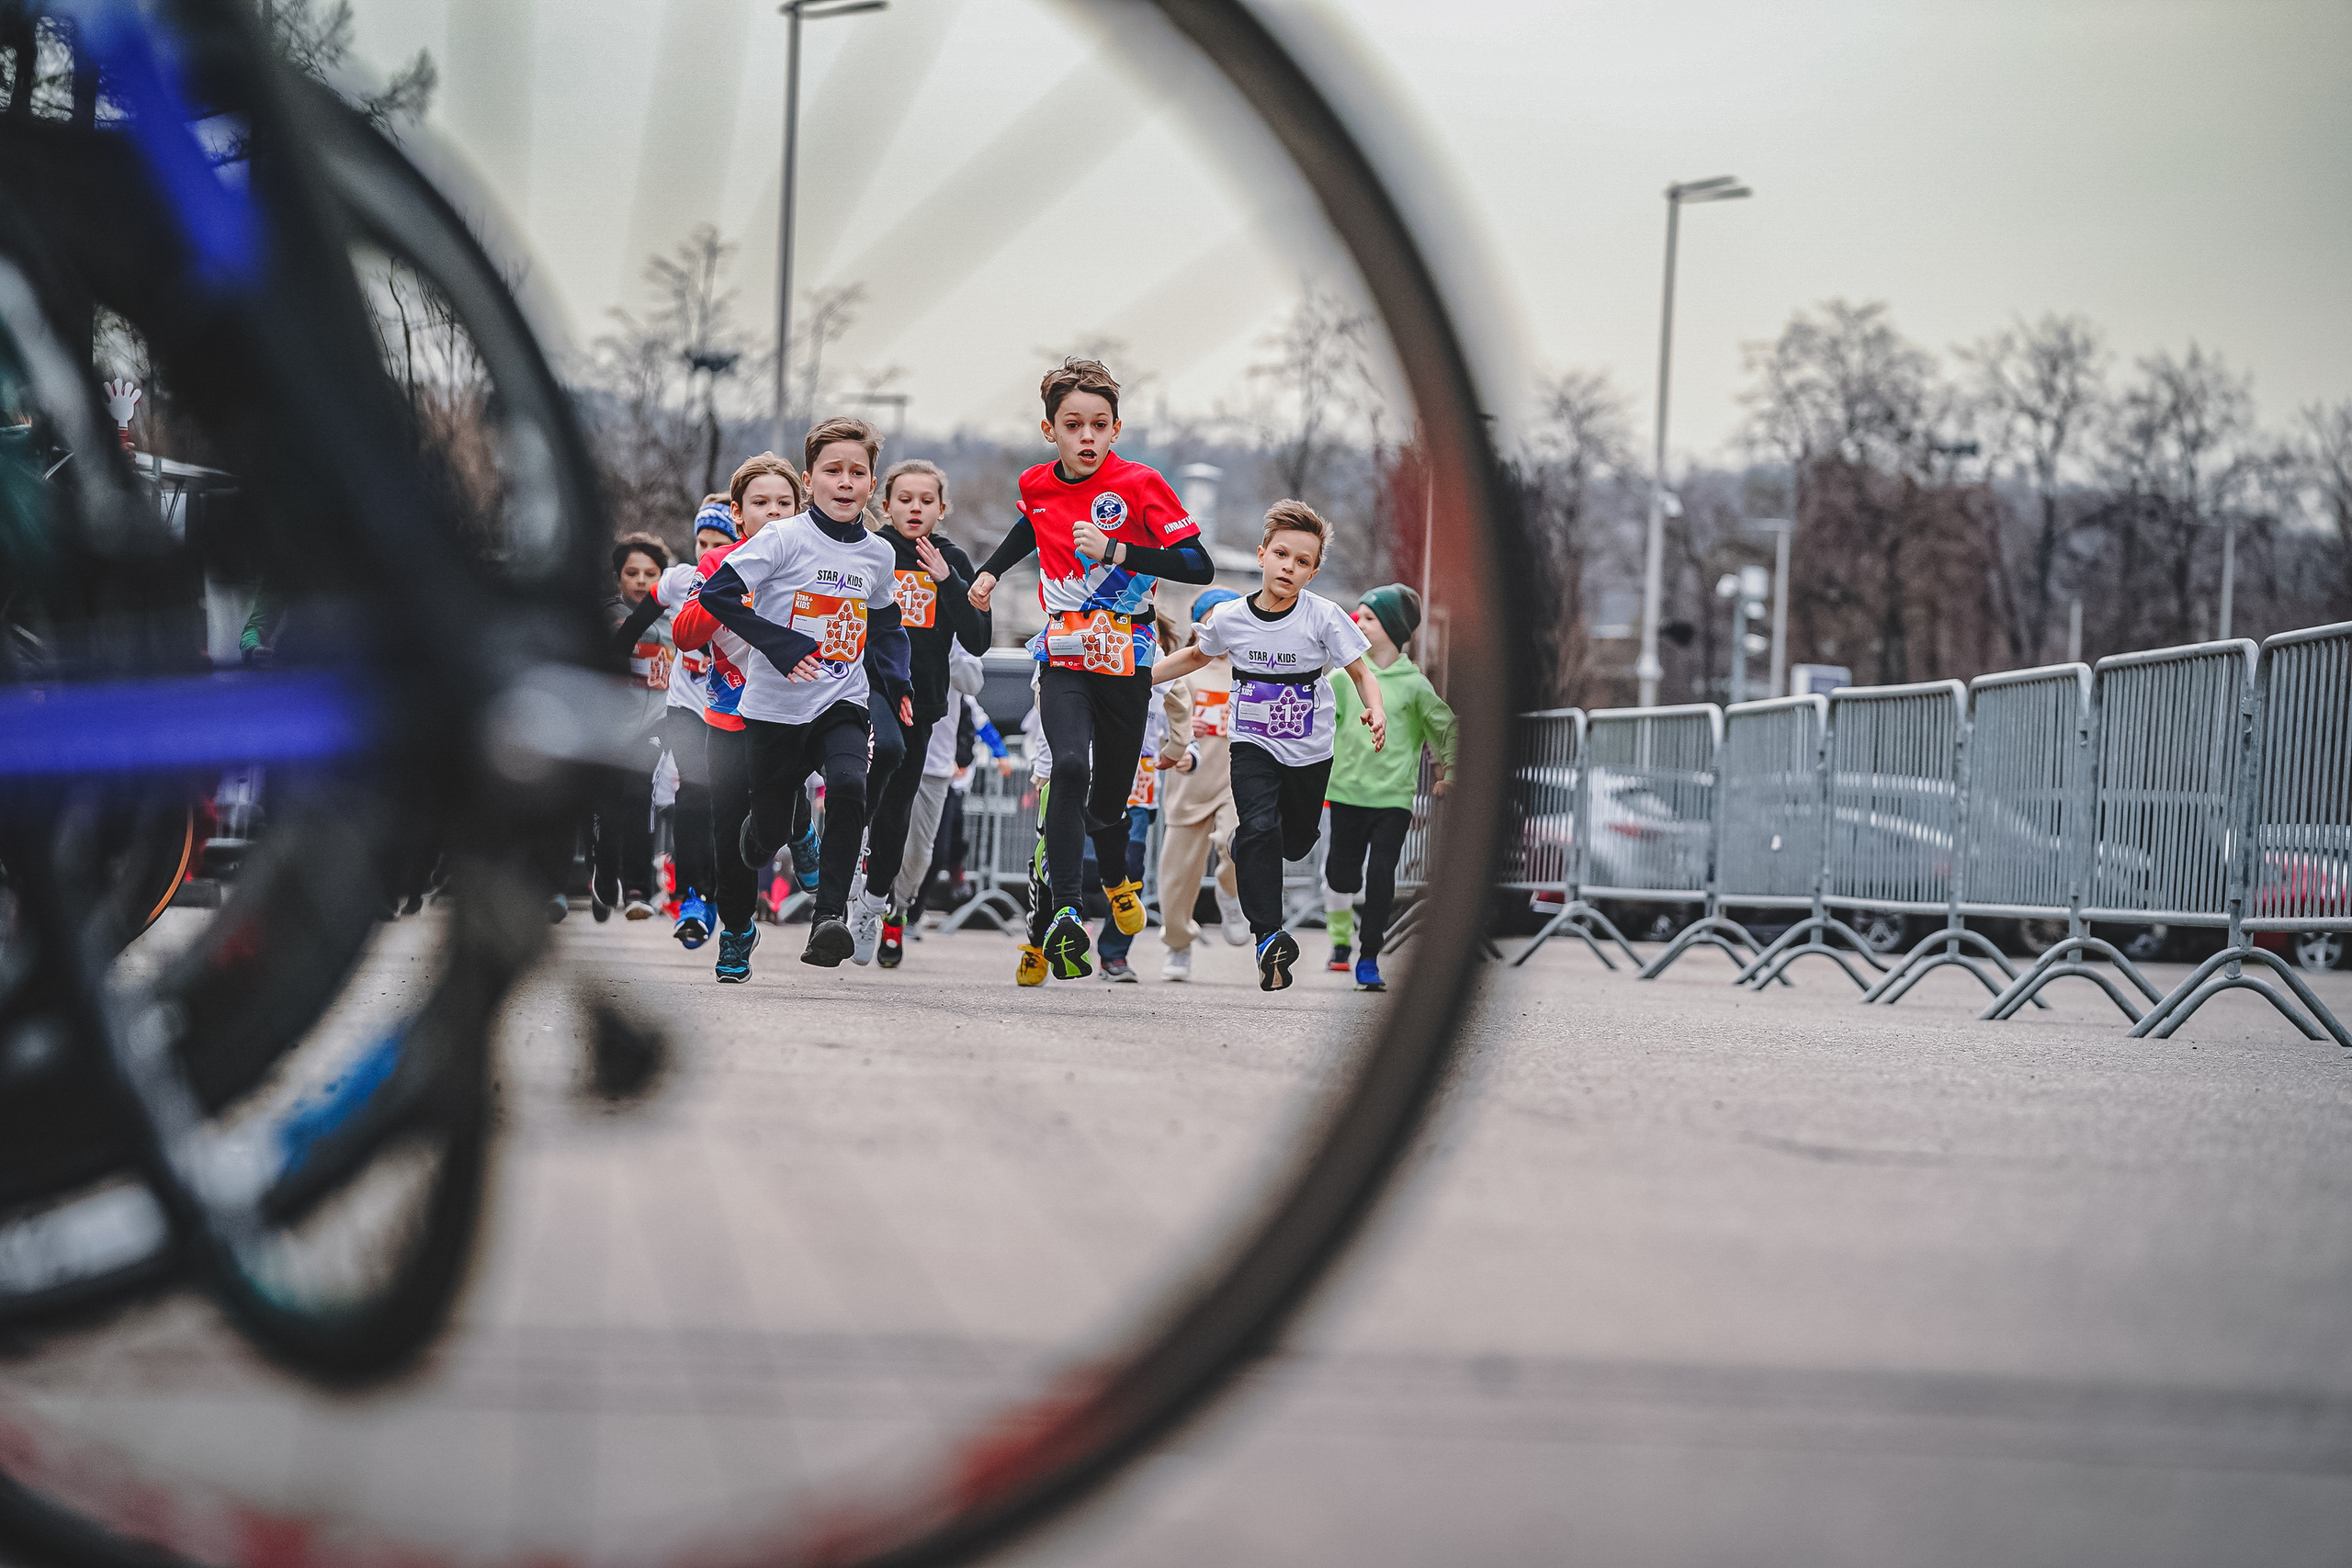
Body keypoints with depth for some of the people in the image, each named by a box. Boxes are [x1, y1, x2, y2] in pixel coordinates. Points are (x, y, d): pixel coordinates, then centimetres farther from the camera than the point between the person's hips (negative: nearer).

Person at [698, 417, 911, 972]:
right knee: (770, 833, 4)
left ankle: (829, 916, -25)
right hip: (776, 707, -2)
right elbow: (716, 593, -15)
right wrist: (781, 645, -21)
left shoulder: (878, 555, 7)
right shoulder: (783, 539, -9)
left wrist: (896, 681, 9)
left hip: (842, 703, 2)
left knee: (849, 786, -27)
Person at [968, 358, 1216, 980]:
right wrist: (991, 571, 19)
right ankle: (1065, 915, -29)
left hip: (1126, 656, -1)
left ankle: (1116, 879, 43)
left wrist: (1116, 550, -24)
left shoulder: (1140, 484, -10)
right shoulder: (1037, 486, 3)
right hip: (1064, 654, 1)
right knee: (1070, 768, -23)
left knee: (1109, 794, 8)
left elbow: (1199, 565, -16)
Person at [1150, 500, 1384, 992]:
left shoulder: (1323, 617, -16)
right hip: (1253, 744, -1)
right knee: (1260, 830, -22)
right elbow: (1195, 657, 11)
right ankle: (1268, 937, -22)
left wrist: (1375, 711, -33)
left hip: (1309, 750, 1)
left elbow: (1361, 674, -12)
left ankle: (1244, 849, 53)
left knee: (1295, 844, 15)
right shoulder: (1229, 618, -10)